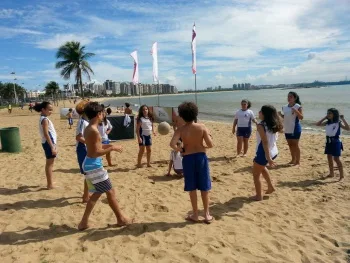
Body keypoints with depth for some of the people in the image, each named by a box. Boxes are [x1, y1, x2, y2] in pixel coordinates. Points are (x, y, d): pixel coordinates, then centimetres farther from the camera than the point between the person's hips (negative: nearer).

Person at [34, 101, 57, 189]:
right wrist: (52, 147, -25)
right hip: (49, 143, -10)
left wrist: (53, 145, 22)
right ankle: (50, 185, 3)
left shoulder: (44, 119, 14)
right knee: (50, 164, -4)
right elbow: (46, 134, -23)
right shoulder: (45, 119, -16)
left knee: (49, 163, 17)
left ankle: (50, 183, 28)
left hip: (49, 143, 10)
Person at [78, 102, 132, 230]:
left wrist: (110, 147, 14)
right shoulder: (94, 131, -20)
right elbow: (96, 153, -23)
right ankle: (121, 219, 19)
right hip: (94, 165, -10)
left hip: (90, 164, 10)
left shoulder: (88, 129, 10)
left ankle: (84, 222, 25)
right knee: (110, 192, 4)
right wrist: (112, 148, -14)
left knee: (97, 193, 19)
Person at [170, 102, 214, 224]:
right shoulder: (202, 127, -8)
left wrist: (180, 150, -4)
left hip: (188, 158, 0)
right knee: (204, 187, 13)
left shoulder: (180, 130, -9)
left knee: (192, 188, 13)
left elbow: (172, 144, -22)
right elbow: (210, 144, -10)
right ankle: (207, 214, 22)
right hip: (201, 157, 1)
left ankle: (195, 215, 24)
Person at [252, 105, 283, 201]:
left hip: (263, 153, -8)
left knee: (256, 174, 12)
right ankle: (270, 187, 39)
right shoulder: (274, 125, 4)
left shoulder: (260, 126, -19)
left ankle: (259, 196, 21)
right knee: (262, 167, 35)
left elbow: (265, 142, -24)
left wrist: (268, 157, -26)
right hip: (274, 152, 8)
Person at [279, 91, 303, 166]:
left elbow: (301, 117, -16)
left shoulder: (298, 107, -10)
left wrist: (296, 111, -30)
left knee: (295, 144, -1)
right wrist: (280, 114, -1)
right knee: (290, 144, 13)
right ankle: (293, 159, 26)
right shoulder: (285, 107, 7)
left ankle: (298, 161, 9)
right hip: (287, 129, 6)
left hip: (295, 128, -6)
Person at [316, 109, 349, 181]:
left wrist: (343, 119, -23)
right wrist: (324, 118, 4)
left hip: (336, 142, -7)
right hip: (328, 141, 7)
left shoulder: (338, 123, -10)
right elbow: (318, 124, 10)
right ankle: (331, 173, 24)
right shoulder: (327, 123, 7)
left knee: (336, 158, -7)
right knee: (329, 157, 12)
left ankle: (342, 175, 1)